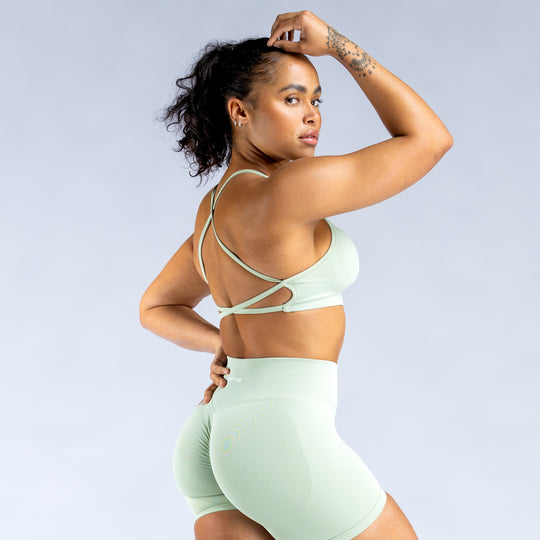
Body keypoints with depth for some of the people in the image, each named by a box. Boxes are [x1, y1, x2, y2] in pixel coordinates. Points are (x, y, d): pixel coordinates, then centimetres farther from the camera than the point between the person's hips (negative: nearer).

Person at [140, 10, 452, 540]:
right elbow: (429, 138, -6)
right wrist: (337, 45, -2)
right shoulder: (284, 191, -13)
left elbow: (155, 308, 28)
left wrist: (229, 347, 13)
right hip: (282, 436, -9)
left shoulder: (215, 208, 14)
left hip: (217, 437, 9)